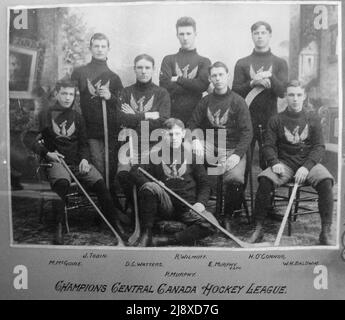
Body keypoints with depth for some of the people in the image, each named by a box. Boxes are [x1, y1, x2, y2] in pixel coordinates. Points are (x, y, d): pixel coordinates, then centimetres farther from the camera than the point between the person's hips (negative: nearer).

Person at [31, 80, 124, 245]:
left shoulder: (77, 117, 18)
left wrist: (84, 159, -1)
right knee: (62, 183, -37)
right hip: (56, 161, -3)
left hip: (78, 161, 3)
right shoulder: (45, 115, 8)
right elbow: (32, 141, 7)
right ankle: (59, 228, -32)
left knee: (100, 183, -22)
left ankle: (115, 224, -15)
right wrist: (47, 153, -10)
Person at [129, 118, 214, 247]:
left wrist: (200, 202, -10)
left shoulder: (192, 154, 9)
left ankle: (163, 241, -24)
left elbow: (204, 184, 9)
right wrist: (150, 184, -20)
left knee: (210, 223, -28)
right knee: (149, 187, -31)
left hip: (188, 207, 1)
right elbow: (135, 171, 0)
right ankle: (146, 234, -18)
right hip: (165, 206, 0)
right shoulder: (156, 154, 9)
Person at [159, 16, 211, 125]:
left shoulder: (204, 62, 8)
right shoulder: (168, 60, 9)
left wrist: (178, 79, -6)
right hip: (172, 115, 0)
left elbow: (203, 84, -10)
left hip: (195, 116, 0)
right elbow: (165, 86, -7)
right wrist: (193, 87, -8)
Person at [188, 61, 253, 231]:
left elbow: (247, 131, -4)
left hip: (232, 149, -3)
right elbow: (193, 124, 10)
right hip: (210, 146, 3)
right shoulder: (205, 101, 13)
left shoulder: (238, 101, 2)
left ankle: (228, 217, 2)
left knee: (235, 179, -30)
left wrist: (237, 155, -18)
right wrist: (195, 139, -13)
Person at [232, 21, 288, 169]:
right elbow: (235, 91, 1)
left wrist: (270, 77, -16)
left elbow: (282, 92, 0)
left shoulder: (279, 63, 11)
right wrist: (253, 83, -14)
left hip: (270, 118, 0)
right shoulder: (242, 63, 10)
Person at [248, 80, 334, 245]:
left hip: (309, 163, 1)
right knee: (265, 179, -29)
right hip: (284, 164, 0)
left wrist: (307, 167, -15)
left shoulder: (312, 118, 8)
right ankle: (258, 228, -17)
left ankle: (326, 232, -17)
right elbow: (269, 145, 4)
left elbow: (319, 146, 1)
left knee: (326, 181, -29)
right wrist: (274, 163, -17)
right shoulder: (276, 120, 7)